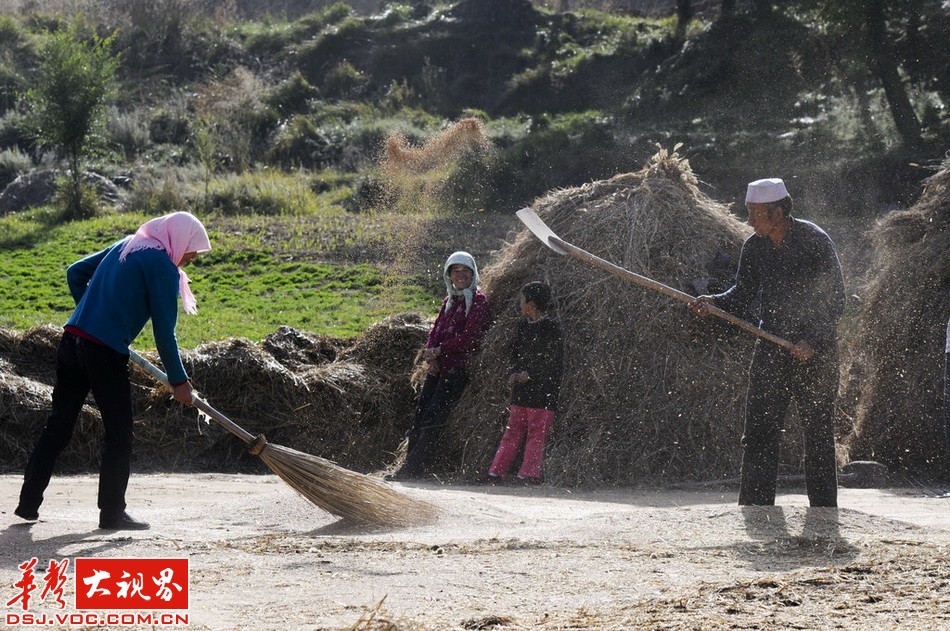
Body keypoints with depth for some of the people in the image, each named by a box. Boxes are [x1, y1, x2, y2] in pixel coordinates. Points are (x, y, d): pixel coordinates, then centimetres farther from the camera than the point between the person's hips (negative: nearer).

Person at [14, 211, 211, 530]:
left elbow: (75, 272, 24)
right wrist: (178, 380, -2)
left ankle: (29, 502, 16)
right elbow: (164, 331, -9)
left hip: (71, 339, 8)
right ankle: (112, 512, 6)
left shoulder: (126, 245, 17)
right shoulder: (164, 266, -6)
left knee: (59, 423, 13)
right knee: (118, 431, 4)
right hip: (105, 351, -8)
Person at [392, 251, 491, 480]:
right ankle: (410, 465, 3)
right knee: (420, 417, 1)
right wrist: (431, 354, -5)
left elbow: (469, 336, -13)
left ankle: (412, 468, -11)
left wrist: (438, 351, -10)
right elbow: (436, 330, 15)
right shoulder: (449, 300, 20)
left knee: (433, 418, -12)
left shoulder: (478, 302, -4)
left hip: (457, 369, -7)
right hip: (437, 367, 7)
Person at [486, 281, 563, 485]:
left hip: (543, 393, -6)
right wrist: (516, 373, 0)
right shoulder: (524, 326, 13)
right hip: (521, 391, 7)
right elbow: (514, 355, 19)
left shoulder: (551, 329, -9)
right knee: (513, 432, 7)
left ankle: (528, 474, 0)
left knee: (537, 434, -3)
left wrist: (529, 374, -13)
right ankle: (497, 471, 6)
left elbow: (555, 365, -10)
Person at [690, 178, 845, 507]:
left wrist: (813, 341, -19)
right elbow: (744, 292, 13)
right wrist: (715, 302, -7)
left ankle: (824, 513, 7)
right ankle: (754, 508, 4)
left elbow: (835, 300, -10)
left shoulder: (815, 241, -12)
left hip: (816, 349, -5)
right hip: (771, 348, 5)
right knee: (759, 432, -1)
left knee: (818, 432, 0)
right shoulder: (754, 246, 3)